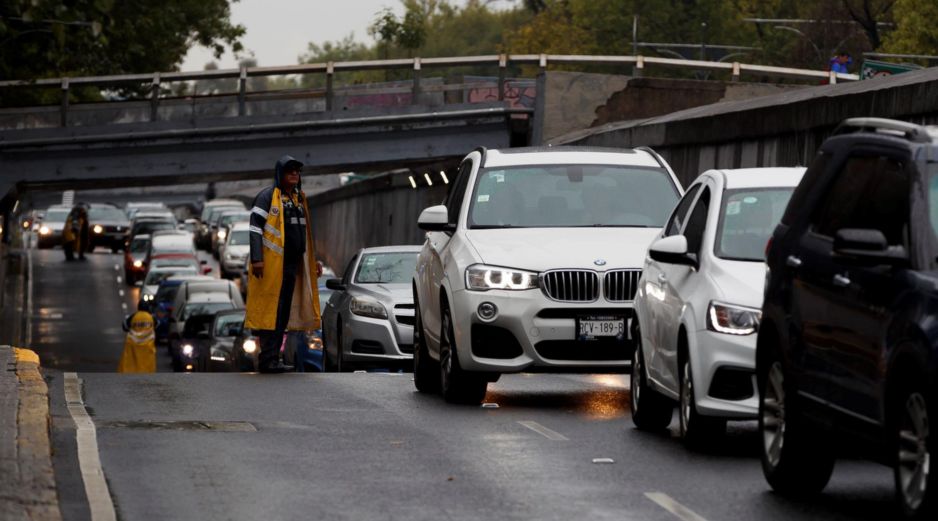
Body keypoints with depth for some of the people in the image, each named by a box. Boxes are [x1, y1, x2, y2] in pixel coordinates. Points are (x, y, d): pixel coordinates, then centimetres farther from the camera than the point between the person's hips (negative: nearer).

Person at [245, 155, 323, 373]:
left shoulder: (298, 198, 19)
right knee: (271, 311, -9)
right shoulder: (268, 196, -5)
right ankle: (268, 359, -10)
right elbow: (255, 228, -11)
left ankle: (272, 358, 13)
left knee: (284, 314, 9)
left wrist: (313, 259, 23)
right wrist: (256, 259, -20)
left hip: (292, 264, 8)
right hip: (272, 264, -8)